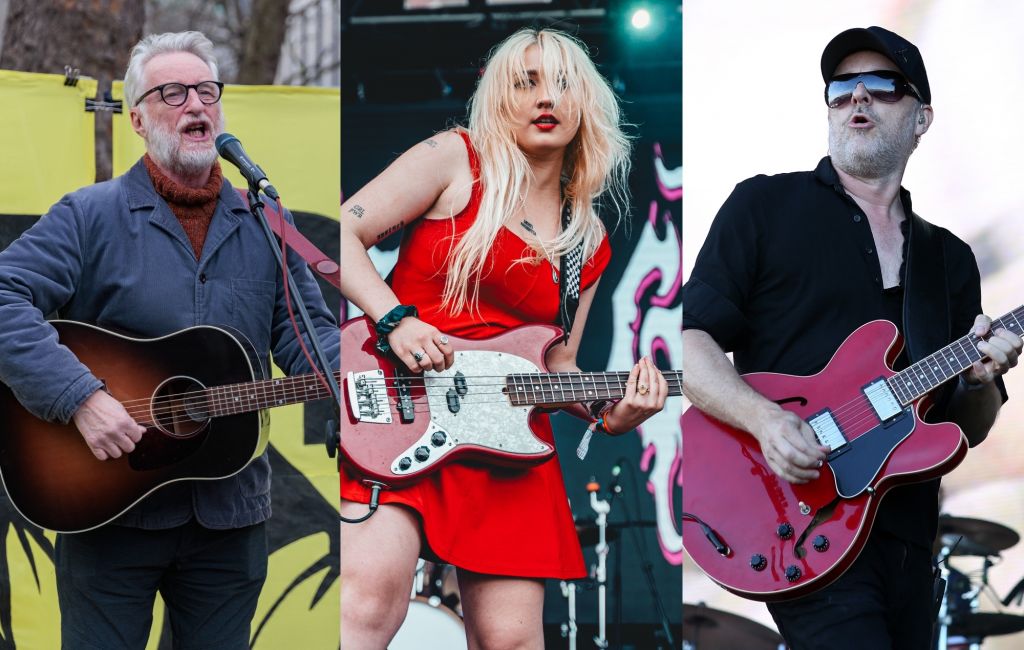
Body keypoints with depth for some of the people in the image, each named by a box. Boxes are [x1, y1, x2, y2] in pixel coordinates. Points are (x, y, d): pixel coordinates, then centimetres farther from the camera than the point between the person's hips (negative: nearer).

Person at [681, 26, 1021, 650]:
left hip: (907, 539, 6)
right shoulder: (766, 206, 5)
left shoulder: (949, 260, 19)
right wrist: (763, 417, -21)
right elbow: (692, 339, -3)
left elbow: (966, 429, 19)